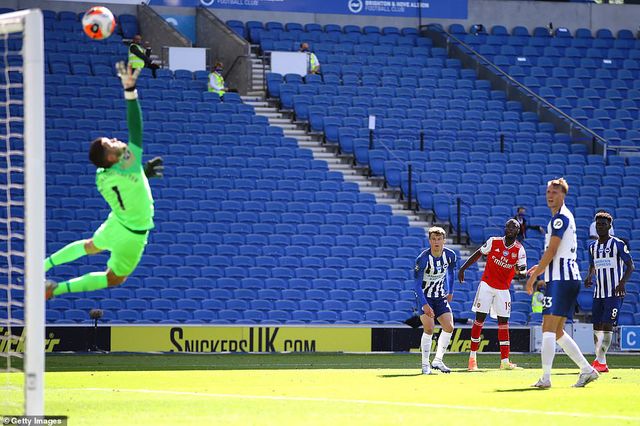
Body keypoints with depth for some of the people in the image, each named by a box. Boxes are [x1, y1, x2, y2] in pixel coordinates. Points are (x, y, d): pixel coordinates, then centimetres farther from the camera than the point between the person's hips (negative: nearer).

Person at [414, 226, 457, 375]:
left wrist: (450, 292, 21)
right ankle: (425, 365, -8)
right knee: (429, 328, -18)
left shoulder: (450, 255, -9)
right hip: (424, 297, -5)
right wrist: (424, 305, -31)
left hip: (440, 297, 5)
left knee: (449, 327, -5)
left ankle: (438, 361, 7)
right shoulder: (423, 259, -23)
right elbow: (417, 285, -22)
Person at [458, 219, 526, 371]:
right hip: (487, 285, -1)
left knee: (503, 322, 0)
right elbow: (477, 254, 6)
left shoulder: (520, 250, -5)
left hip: (503, 289, 1)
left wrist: (520, 271, -36)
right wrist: (463, 268, 5)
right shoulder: (493, 242, -6)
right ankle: (472, 357, 2)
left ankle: (505, 361, 0)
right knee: (480, 319, -5)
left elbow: (523, 270, -13)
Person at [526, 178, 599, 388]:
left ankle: (545, 377, -16)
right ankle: (587, 369, 11)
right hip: (570, 278, 10)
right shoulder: (566, 217, 21)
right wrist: (540, 268, 23)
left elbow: (552, 250, -15)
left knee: (549, 329, -12)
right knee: (557, 332, 13)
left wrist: (533, 276, -11)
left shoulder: (560, 218, -10)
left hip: (560, 280, -10)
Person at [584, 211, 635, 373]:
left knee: (607, 325, -14)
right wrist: (589, 276, 2)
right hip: (598, 292, 6)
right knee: (596, 326, 4)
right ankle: (600, 361, 10)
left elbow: (630, 266, -4)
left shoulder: (618, 244, -5)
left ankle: (600, 361, -16)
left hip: (614, 293, -6)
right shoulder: (592, 246, 12)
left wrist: (622, 282, -19)